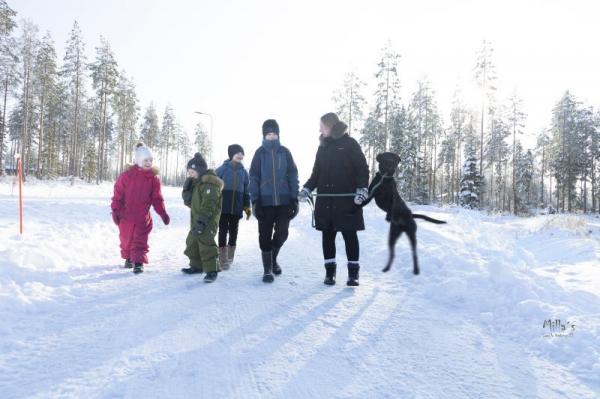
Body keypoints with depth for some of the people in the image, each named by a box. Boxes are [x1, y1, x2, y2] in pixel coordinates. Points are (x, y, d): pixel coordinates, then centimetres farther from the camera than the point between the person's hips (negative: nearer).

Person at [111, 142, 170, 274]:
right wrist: (115, 210, -8)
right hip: (126, 214, 0)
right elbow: (118, 193, -5)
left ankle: (138, 263, -2)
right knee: (126, 238, 15)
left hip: (143, 216, 0)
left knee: (140, 240, -5)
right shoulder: (127, 174, -10)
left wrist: (163, 212, -8)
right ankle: (128, 258, 37)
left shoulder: (154, 177, -4)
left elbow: (157, 198, 0)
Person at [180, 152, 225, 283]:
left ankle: (212, 270, -8)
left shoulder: (209, 183, -17)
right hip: (196, 219, 11)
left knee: (206, 244, -15)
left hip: (208, 220, -11)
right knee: (192, 242, 19)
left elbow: (208, 205, -25)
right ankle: (196, 265, 33)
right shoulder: (195, 183, 16)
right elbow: (188, 201, 13)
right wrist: (186, 188, -4)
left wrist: (201, 222, -29)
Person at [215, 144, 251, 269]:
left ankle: (229, 258, 24)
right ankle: (223, 260, 1)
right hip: (223, 207, -3)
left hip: (237, 208, 4)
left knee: (233, 232, 10)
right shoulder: (222, 169, -2)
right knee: (223, 231, -3)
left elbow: (246, 190, 14)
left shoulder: (243, 172, 10)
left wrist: (247, 207, 10)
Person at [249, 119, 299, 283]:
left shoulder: (285, 152, 6)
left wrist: (295, 198, -1)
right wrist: (254, 200, -6)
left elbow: (293, 176, 5)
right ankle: (267, 269, 12)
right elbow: (254, 178, 1)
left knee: (282, 233, 4)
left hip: (284, 201, 1)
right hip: (265, 201, -1)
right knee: (265, 236, 1)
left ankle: (273, 259, 31)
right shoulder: (260, 153, 3)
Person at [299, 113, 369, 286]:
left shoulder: (349, 143, -1)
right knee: (328, 235, 6)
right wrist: (307, 189, 6)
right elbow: (316, 173, 18)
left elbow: (362, 168, -4)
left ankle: (353, 272, 11)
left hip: (347, 199, -5)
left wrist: (362, 189, -16)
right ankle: (330, 271, 16)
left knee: (349, 235, 1)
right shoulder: (323, 147, 15)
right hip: (325, 200, 5)